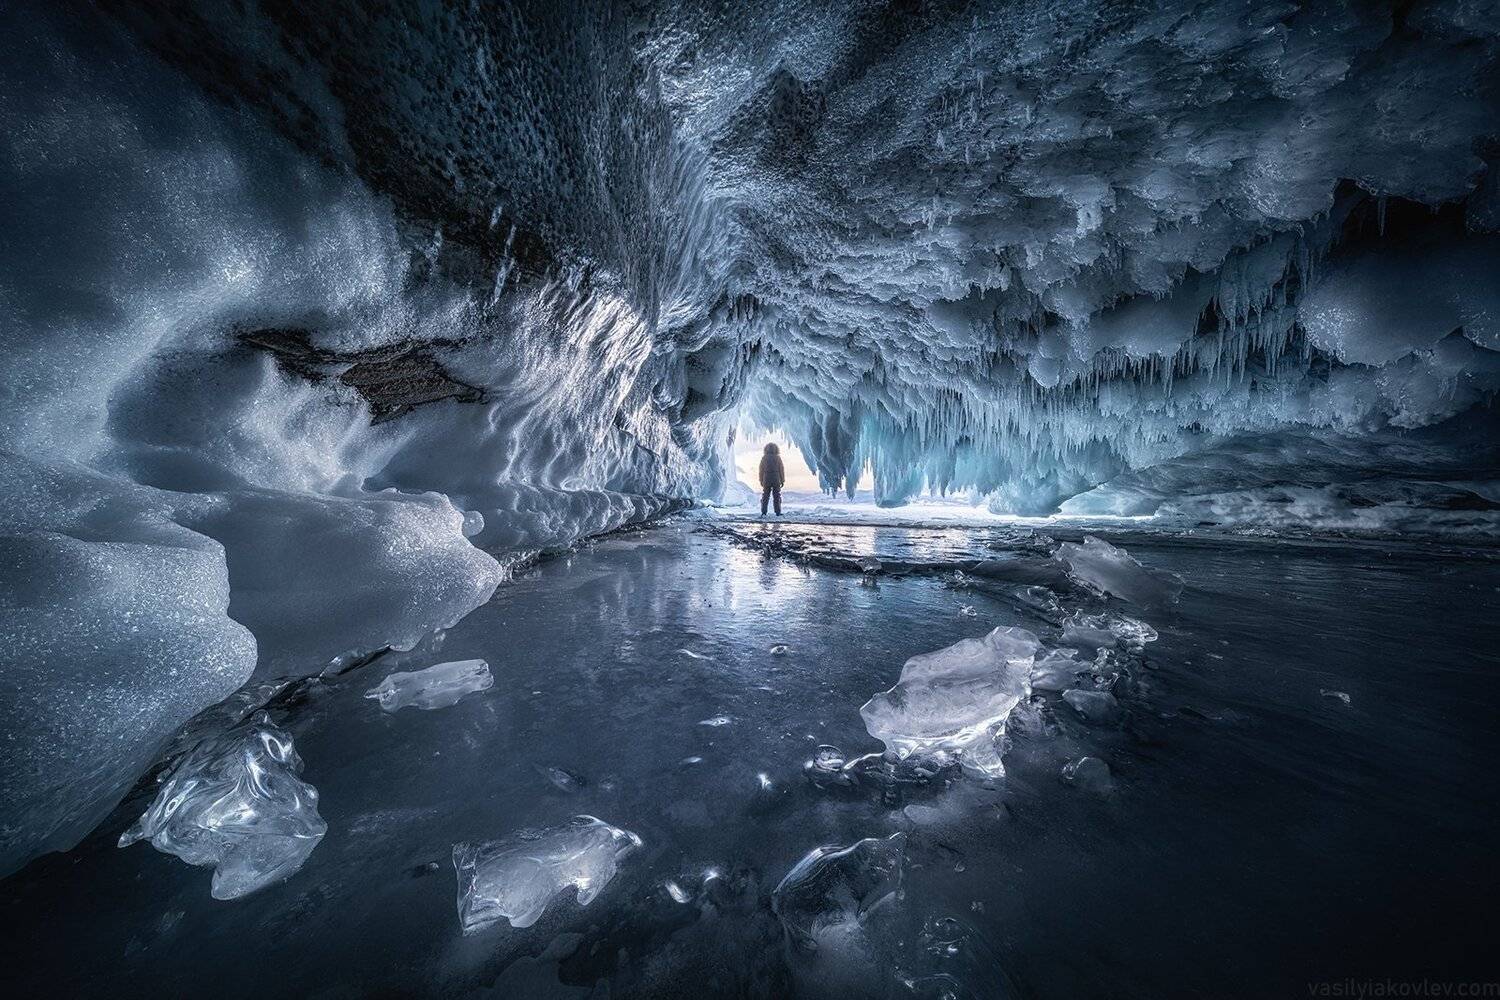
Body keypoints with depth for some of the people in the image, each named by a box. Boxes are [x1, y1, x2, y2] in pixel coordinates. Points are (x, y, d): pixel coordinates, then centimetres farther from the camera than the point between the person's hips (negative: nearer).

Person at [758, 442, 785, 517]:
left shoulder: (764, 458, 0)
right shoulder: (778, 458, -3)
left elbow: (761, 470, 1)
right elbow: (782, 470, -3)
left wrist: (761, 480, 8)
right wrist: (783, 481, 4)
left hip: (766, 480, 1)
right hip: (776, 480, -1)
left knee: (765, 496, 6)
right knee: (777, 496, 7)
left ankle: (763, 512, 1)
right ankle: (778, 512, 7)